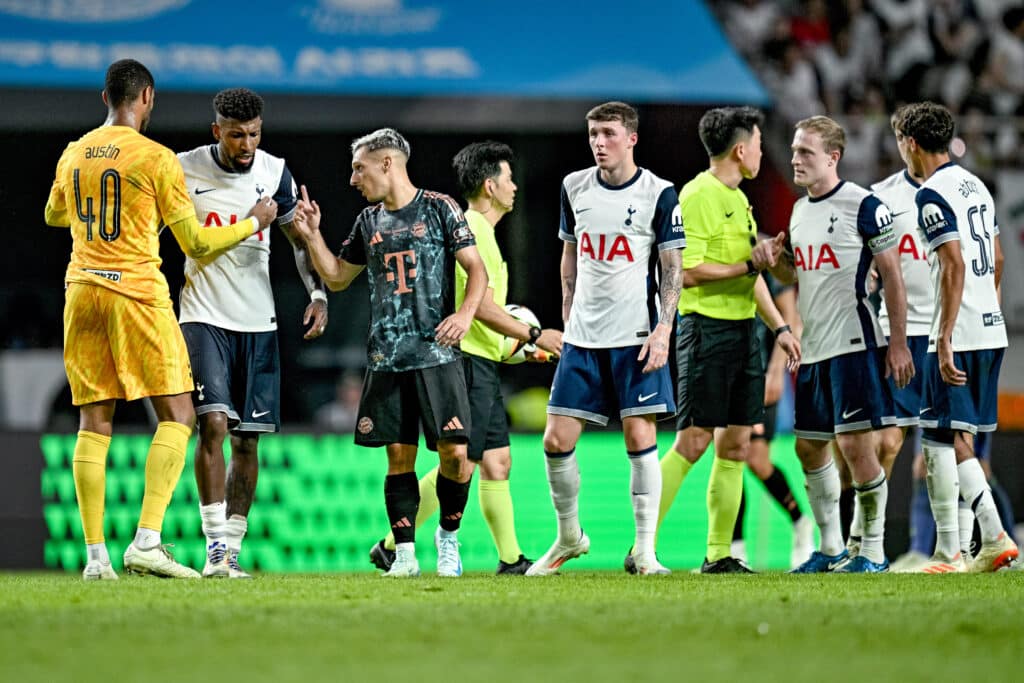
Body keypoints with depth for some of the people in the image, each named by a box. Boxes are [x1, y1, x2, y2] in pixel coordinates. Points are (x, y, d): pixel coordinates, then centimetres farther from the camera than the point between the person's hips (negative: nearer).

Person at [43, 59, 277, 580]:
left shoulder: (73, 155, 10)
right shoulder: (156, 159, -6)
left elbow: (54, 215, 30)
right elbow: (196, 243, -2)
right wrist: (253, 223, 12)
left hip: (82, 291, 5)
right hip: (137, 293, -5)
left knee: (94, 422, 7)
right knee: (176, 415, 1)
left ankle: (95, 554, 1)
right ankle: (147, 541, -14)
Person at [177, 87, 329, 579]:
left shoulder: (274, 172, 2)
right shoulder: (185, 170, -4)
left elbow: (300, 237, 13)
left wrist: (318, 294, 2)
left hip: (258, 321, 3)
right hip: (204, 316, -3)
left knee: (247, 439, 3)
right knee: (213, 423, -18)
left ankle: (233, 546, 11)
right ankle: (216, 548, -18)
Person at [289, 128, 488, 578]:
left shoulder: (439, 209, 1)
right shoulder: (369, 221, 15)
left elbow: (476, 270, -2)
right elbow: (336, 277, 25)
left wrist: (466, 313, -18)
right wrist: (312, 235, 13)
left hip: (437, 354, -4)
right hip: (386, 360, 4)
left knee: (454, 452, -9)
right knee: (399, 455, 1)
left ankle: (448, 537, 12)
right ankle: (404, 553, 6)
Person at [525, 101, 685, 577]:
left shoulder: (659, 194, -4)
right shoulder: (573, 188, 7)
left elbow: (673, 268, -3)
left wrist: (663, 329, -11)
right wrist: (567, 320, 14)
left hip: (636, 336, -4)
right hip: (582, 337, 4)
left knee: (640, 437, -6)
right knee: (557, 440, 0)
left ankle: (645, 550, 1)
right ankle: (568, 537, 18)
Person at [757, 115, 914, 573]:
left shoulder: (864, 206, -9)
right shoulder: (799, 211, 14)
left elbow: (892, 275, -8)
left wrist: (898, 343, -12)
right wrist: (774, 260, 2)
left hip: (854, 345, -8)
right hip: (813, 347, 8)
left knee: (856, 444, -10)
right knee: (809, 447, 11)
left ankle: (873, 552, -2)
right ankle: (831, 550, 22)